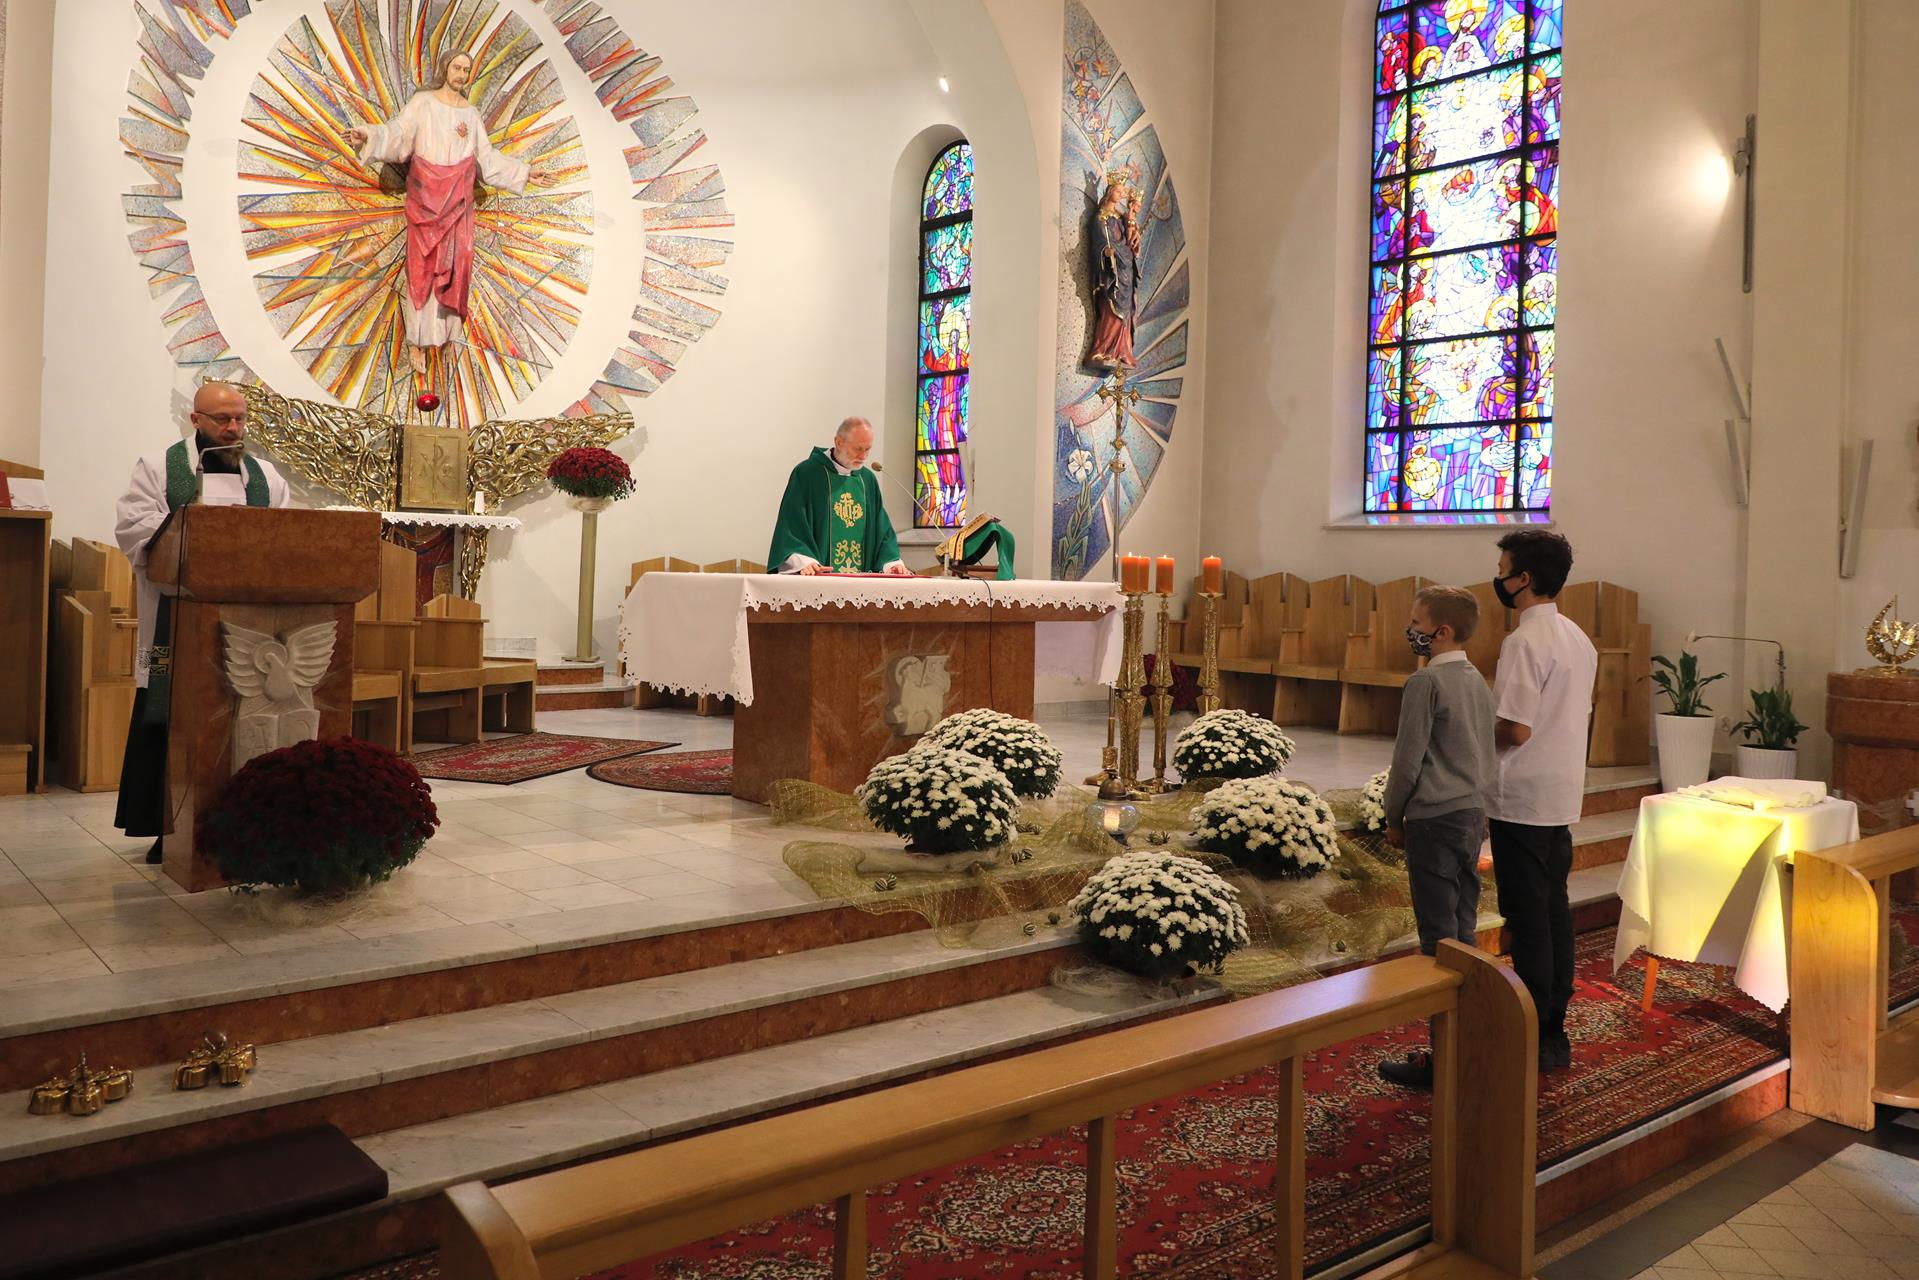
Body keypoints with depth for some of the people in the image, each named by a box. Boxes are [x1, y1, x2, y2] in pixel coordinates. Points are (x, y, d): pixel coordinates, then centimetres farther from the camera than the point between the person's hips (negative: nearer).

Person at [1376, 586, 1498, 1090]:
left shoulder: (1427, 681, -14)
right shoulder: (1478, 681, 11)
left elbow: (1408, 759, -13)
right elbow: (1486, 754, 17)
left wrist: (1394, 818, -1)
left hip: (1435, 818, -8)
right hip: (1474, 815, 9)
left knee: (1439, 936, -5)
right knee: (1463, 930, 13)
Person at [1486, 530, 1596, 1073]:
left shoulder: (1524, 642, -19)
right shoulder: (1578, 639, 11)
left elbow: (1515, 729, -24)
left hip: (1521, 801, -9)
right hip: (1563, 797, 9)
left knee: (1528, 919, -1)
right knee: (1554, 912, 14)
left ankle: (1533, 1040, 7)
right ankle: (1554, 1032, 23)